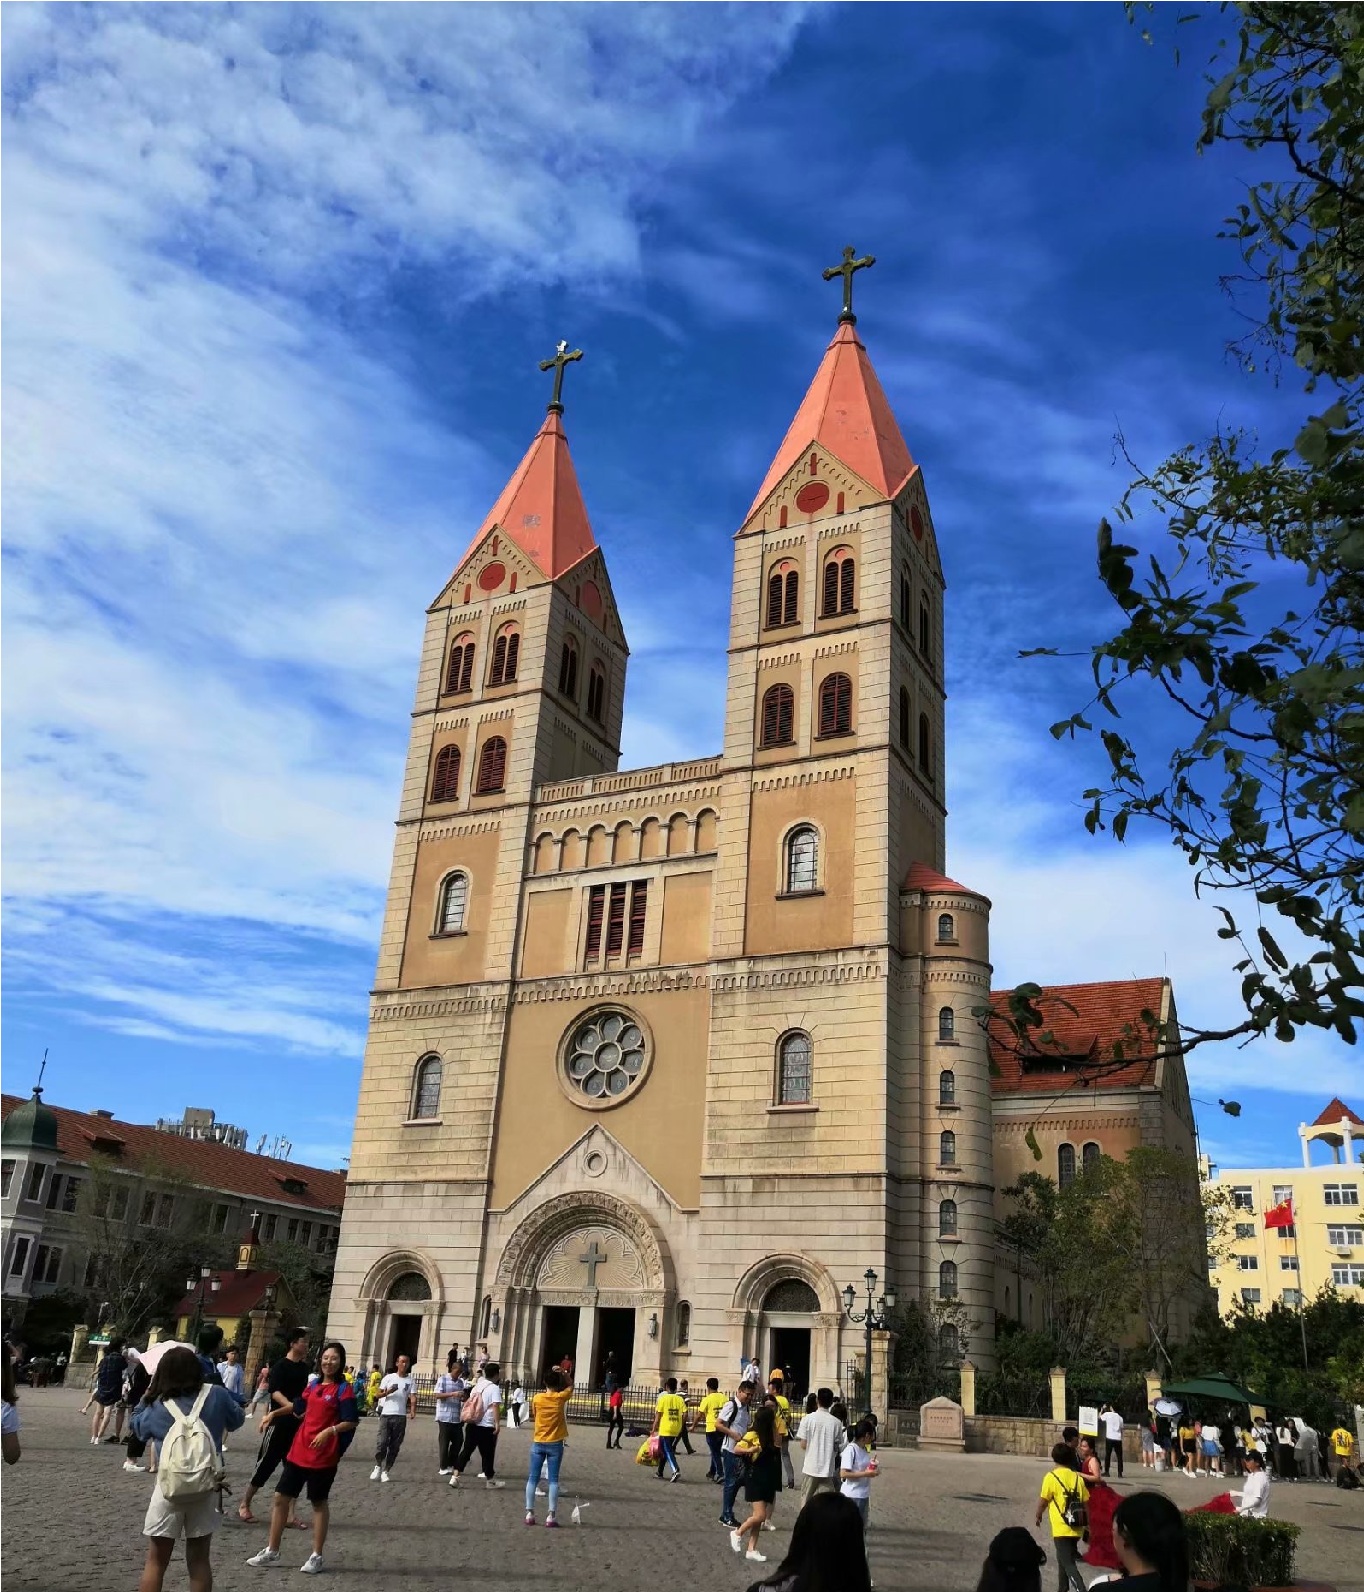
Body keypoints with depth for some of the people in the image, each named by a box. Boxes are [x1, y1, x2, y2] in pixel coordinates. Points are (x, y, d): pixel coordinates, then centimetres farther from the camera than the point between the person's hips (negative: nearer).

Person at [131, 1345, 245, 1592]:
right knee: (199, 1560, 13)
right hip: (207, 1486, 2)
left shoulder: (157, 1407, -5)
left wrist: (147, 1395, 21)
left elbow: (136, 1424, 16)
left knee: (156, 1561, 11)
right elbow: (237, 1419, 12)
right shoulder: (216, 1395, -5)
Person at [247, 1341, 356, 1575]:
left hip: (324, 1456, -6)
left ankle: (316, 1557, 18)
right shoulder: (313, 1385, 8)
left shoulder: (344, 1389, -10)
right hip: (298, 1450, 6)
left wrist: (330, 1430, -26)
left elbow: (352, 1422, -15)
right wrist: (275, 1413, 16)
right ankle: (271, 1550, 25)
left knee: (319, 1503, 6)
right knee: (281, 1497, 9)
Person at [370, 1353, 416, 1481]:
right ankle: (378, 1467, 10)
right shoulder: (388, 1378, 5)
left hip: (401, 1416, 1)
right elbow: (379, 1394, 5)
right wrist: (387, 1392, -17)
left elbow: (413, 1397, -2)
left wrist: (412, 1411, -20)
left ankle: (385, 1471, 13)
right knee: (382, 1442, -9)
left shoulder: (411, 1380, 7)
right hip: (386, 1414, -1)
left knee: (394, 1446, 3)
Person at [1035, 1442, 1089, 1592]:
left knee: (1068, 1564, -7)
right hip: (1076, 1528, 6)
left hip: (1061, 1529, -6)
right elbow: (1085, 1501, 6)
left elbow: (1043, 1500, -5)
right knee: (1064, 1560, 24)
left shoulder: (1051, 1477, -10)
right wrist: (1083, 1520, 19)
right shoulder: (1077, 1477, 4)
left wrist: (1038, 1516, 13)